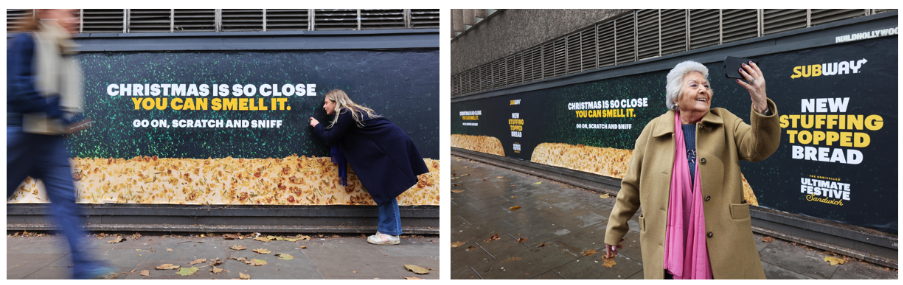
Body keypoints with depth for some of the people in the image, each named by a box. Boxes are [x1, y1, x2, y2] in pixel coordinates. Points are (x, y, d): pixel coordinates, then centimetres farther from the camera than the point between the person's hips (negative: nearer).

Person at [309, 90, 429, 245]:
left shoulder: (346, 114, -10)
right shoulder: (354, 111, 19)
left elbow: (331, 137, -5)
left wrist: (317, 126, 11)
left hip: (391, 148, -10)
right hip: (390, 146, 10)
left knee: (385, 189, -7)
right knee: (384, 189, 10)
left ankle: (390, 233, -3)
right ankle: (387, 229, 14)